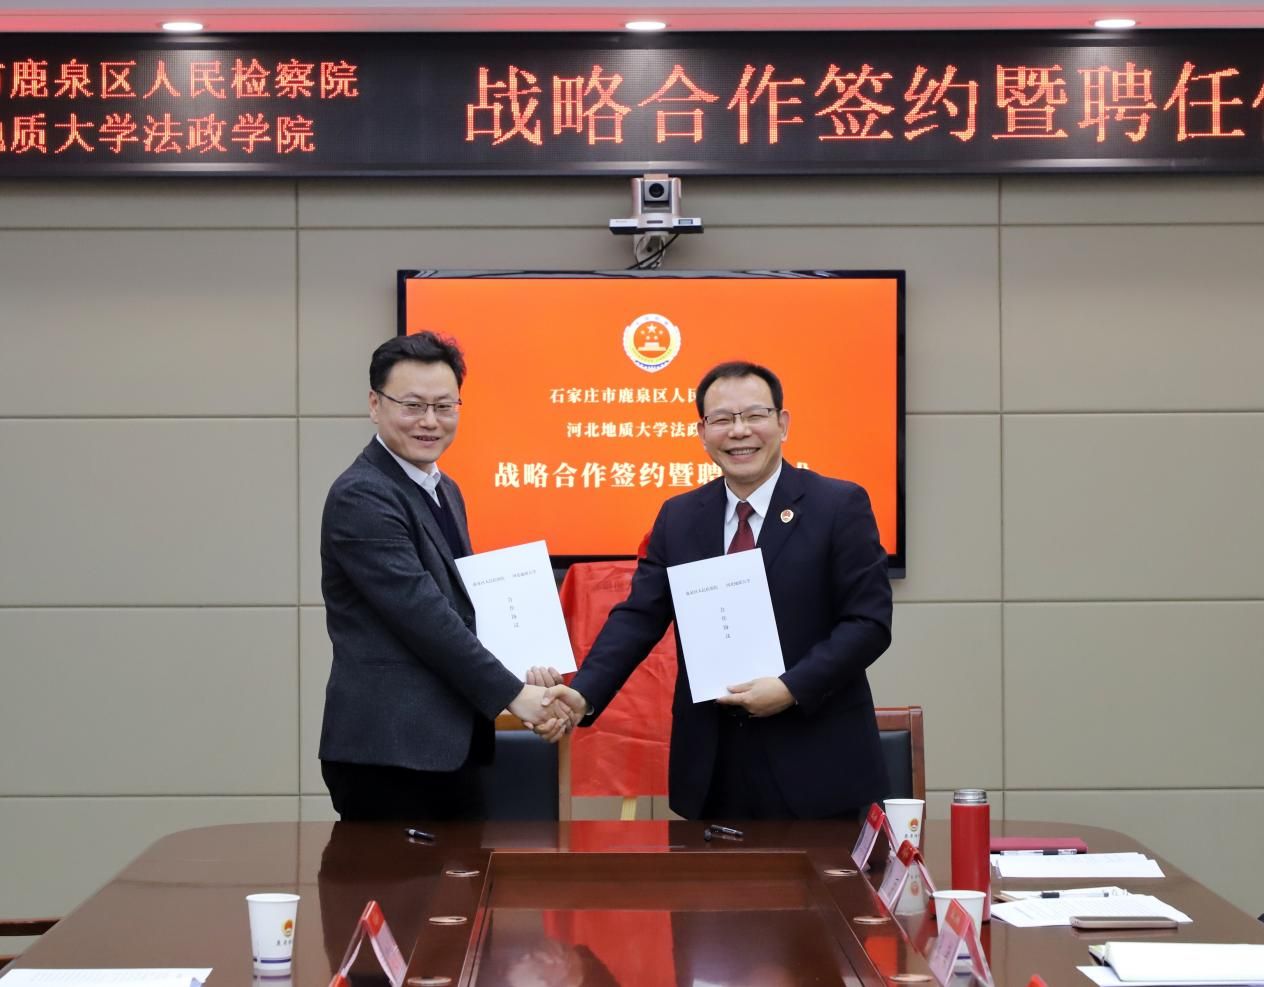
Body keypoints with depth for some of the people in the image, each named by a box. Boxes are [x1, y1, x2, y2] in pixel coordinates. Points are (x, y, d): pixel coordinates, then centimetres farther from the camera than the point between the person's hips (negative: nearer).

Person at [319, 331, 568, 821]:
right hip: (388, 750, -9)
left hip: (451, 746, 9)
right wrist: (513, 694, -15)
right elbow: (421, 614, -19)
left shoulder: (444, 490, 16)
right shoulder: (361, 497, -13)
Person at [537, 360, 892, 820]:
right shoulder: (678, 517, 9)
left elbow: (869, 621, -7)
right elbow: (638, 618, 5)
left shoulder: (839, 505, -3)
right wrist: (583, 695, -11)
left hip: (815, 765, -3)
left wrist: (793, 688, -18)